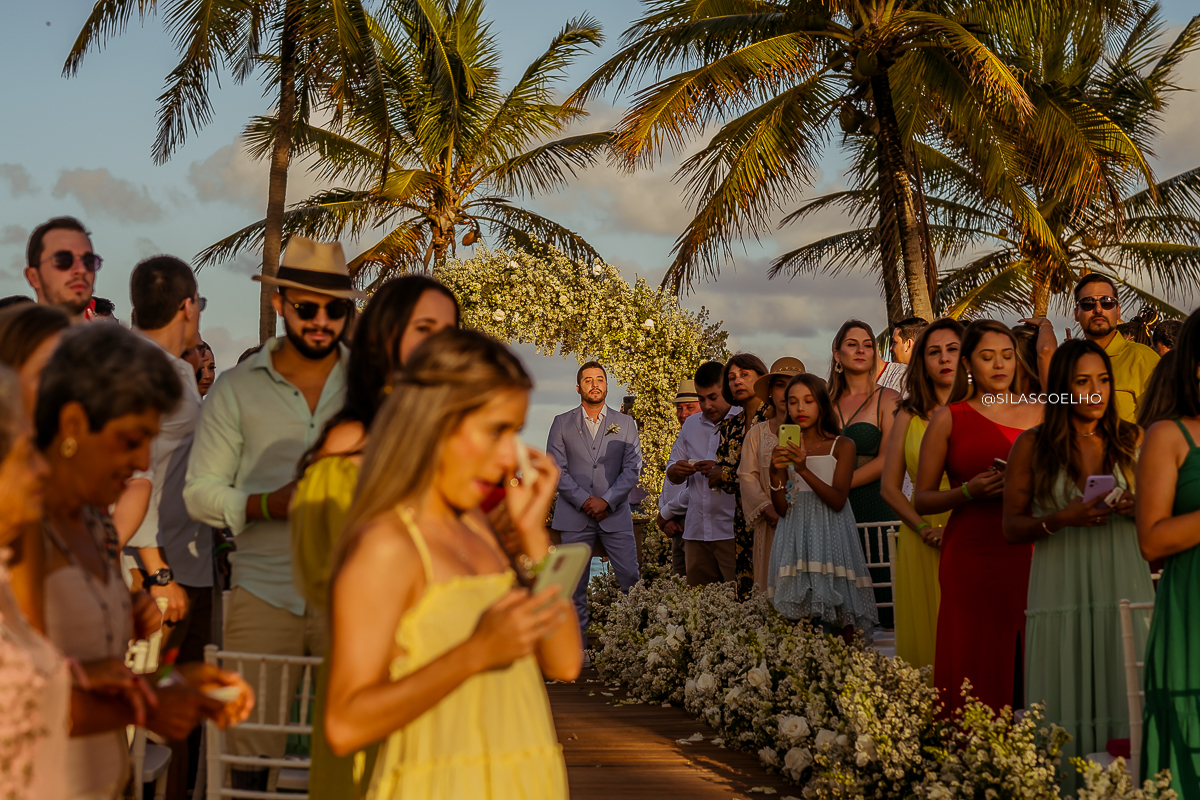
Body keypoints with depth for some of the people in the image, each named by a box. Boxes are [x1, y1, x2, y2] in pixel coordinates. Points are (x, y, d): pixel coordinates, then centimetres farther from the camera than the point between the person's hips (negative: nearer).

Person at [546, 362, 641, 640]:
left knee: (631, 577, -5)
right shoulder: (562, 423, 8)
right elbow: (556, 469, 2)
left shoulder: (625, 424, 10)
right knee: (574, 582, 1)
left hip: (615, 514, 0)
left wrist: (606, 501, -9)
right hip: (574, 515, 0)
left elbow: (632, 468, 3)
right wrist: (584, 500, -10)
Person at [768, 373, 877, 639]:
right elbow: (781, 509, 5)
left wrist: (804, 470, -20)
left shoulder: (842, 445, 2)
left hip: (831, 535, -2)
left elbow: (838, 501, -9)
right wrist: (776, 474, -12)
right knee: (798, 622, -4)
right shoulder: (786, 451, 10)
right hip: (796, 536, 2)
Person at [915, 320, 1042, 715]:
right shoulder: (948, 419, 7)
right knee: (977, 669, -5)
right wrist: (969, 491, -10)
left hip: (1029, 553, 2)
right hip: (972, 557, -2)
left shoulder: (1038, 413, 13)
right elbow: (921, 500, 7)